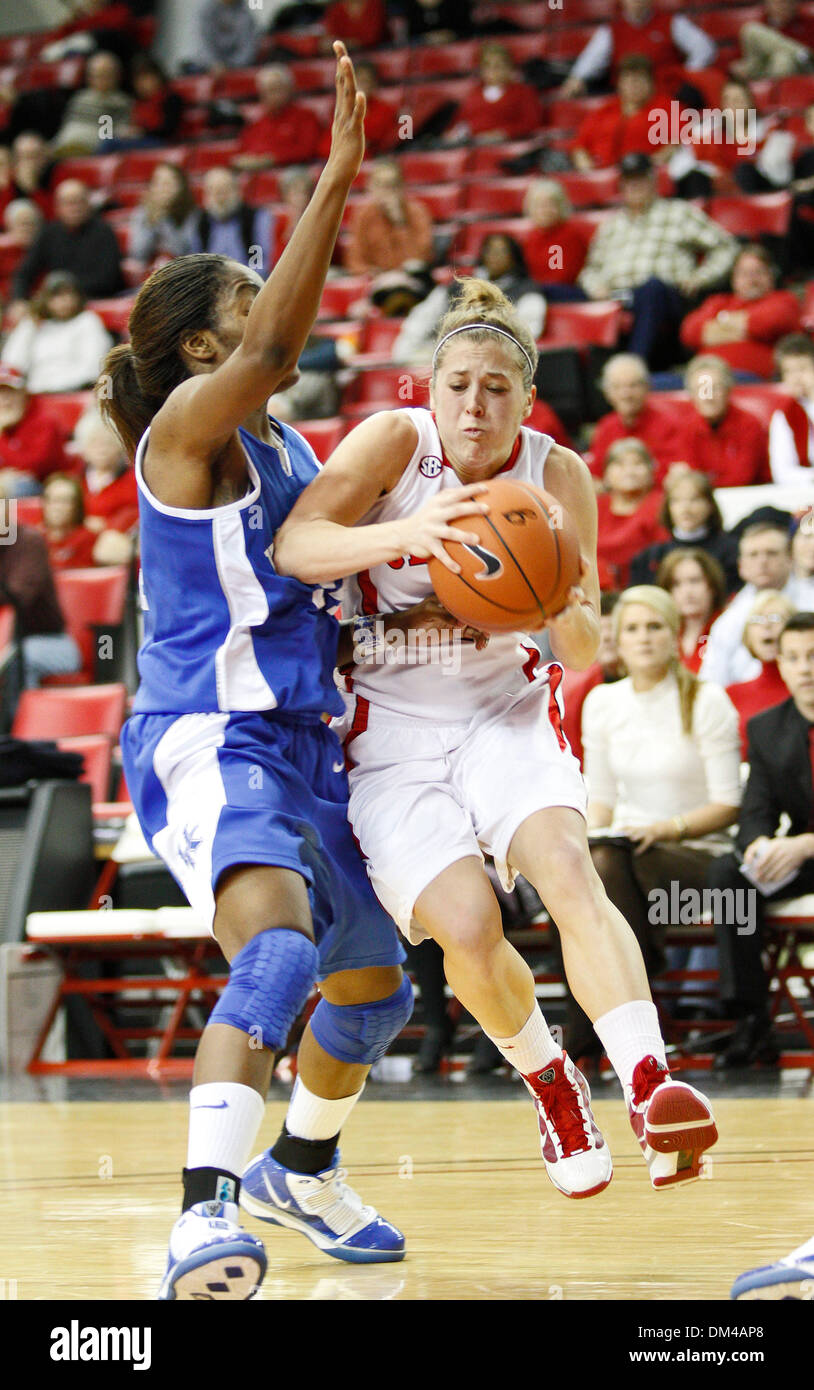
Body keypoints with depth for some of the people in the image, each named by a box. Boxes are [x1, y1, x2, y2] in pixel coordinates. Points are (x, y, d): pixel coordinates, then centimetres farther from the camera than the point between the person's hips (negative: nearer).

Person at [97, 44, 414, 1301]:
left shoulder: (279, 441, 17)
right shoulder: (189, 423, -9)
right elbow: (278, 340, -28)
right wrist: (337, 177, -30)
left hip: (300, 743, 9)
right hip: (210, 740, -9)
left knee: (374, 986, 21)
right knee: (279, 950, -34)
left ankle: (303, 1174, 46)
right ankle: (205, 1217, -47)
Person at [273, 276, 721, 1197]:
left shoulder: (559, 476, -5)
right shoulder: (393, 440, -13)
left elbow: (584, 656, 0)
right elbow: (292, 546, -29)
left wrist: (566, 614, -24)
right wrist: (403, 533, -45)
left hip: (504, 712, 2)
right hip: (390, 730, -2)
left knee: (566, 868, -27)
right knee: (467, 924, -19)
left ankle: (650, 1090, -37)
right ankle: (551, 1087, 9)